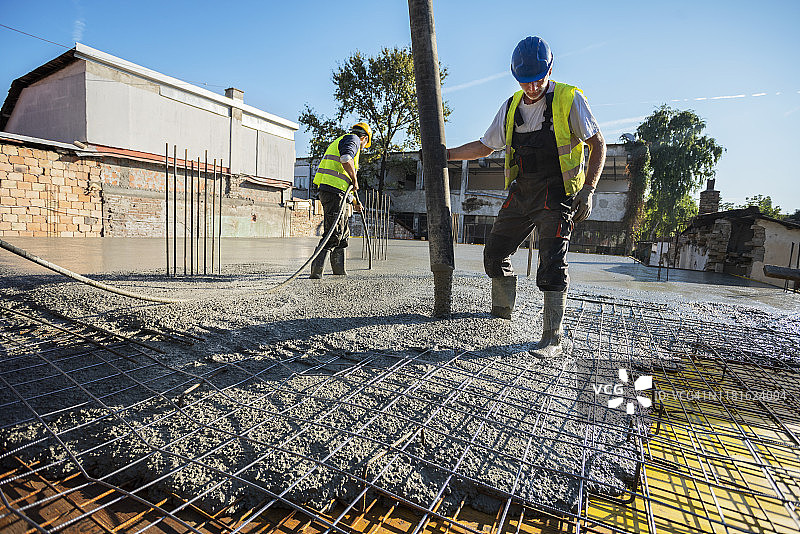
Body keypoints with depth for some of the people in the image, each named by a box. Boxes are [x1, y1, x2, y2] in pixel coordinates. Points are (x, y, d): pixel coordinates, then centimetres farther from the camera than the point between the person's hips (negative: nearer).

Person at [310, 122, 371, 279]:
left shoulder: (340, 141, 33)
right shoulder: (353, 139, 3)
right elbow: (346, 158, -22)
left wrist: (354, 202, 36)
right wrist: (355, 179, -11)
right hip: (333, 191, -10)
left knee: (343, 232, 17)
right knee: (334, 233, -13)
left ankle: (339, 269, 25)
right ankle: (316, 269, -16)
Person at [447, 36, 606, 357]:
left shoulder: (570, 100, -4)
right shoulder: (511, 107, 10)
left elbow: (598, 144, -2)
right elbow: (485, 146, 18)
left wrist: (588, 191, -12)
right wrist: (446, 154, 8)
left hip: (558, 195, -5)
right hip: (521, 193, 5)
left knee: (552, 263, -14)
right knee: (494, 254, 6)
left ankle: (553, 339, -5)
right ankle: (503, 310, 29)